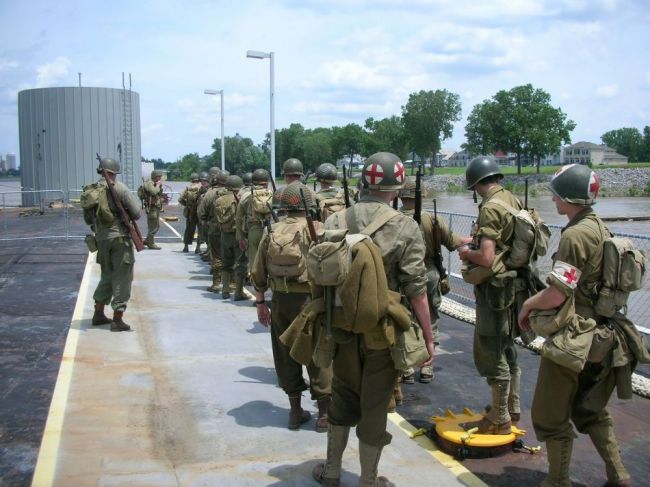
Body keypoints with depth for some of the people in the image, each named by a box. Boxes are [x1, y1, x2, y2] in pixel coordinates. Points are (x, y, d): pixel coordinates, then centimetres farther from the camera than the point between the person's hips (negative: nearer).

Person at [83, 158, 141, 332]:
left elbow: (88, 219, 14)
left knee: (107, 276, 22)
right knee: (122, 278, 2)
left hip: (101, 239, 6)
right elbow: (136, 213, -10)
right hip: (119, 238, -6)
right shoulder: (119, 188, -10)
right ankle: (117, 320, 2)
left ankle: (99, 314, 28)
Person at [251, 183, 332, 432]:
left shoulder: (272, 231, 6)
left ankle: (295, 411, 24)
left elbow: (257, 273, 8)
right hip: (309, 299, -4)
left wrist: (260, 302, 16)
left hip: (280, 300, 4)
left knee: (286, 354, 15)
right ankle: (325, 414, 13)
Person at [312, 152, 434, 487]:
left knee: (343, 396, 23)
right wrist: (428, 338, -4)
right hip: (384, 333, -3)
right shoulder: (405, 227, -12)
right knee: (374, 406, 12)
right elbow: (416, 290, -13)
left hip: (344, 329, 3)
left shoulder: (334, 222, -3)